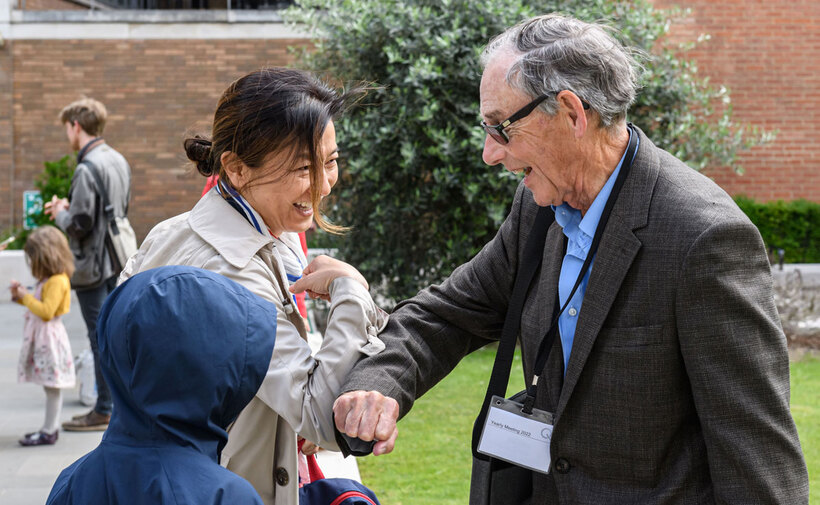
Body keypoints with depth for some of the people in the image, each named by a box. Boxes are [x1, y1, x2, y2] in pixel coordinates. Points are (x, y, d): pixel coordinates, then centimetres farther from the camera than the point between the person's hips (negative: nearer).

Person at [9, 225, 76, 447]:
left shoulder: (57, 281, -18)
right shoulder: (48, 280, 15)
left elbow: (46, 311, -24)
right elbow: (38, 305, 24)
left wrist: (26, 297, -15)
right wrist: (20, 296, 12)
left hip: (50, 338, -10)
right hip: (41, 337, 10)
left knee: (52, 386, -5)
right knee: (50, 385, 14)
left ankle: (49, 431, -2)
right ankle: (51, 427, 19)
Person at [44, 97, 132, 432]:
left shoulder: (87, 168, -20)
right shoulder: (118, 160, 9)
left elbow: (79, 223, -23)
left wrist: (60, 214, -2)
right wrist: (69, 209, 13)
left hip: (92, 265, -9)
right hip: (115, 261, 9)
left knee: (100, 336, -2)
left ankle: (104, 411, 4)